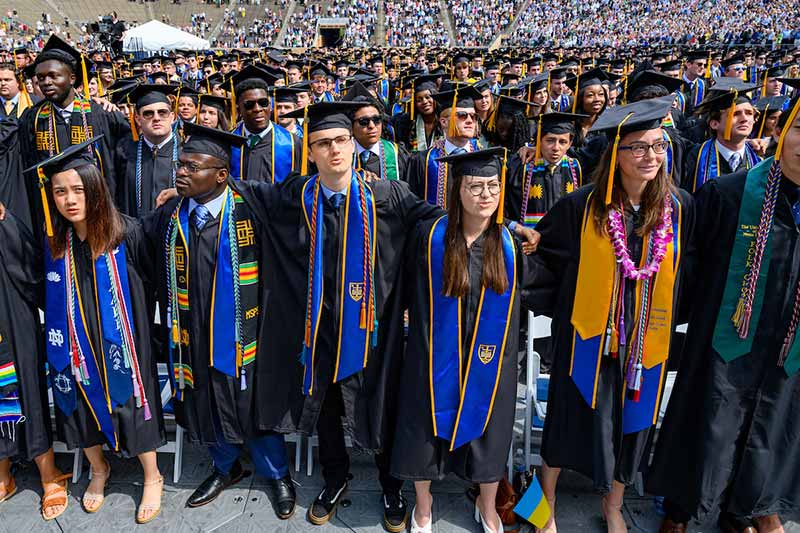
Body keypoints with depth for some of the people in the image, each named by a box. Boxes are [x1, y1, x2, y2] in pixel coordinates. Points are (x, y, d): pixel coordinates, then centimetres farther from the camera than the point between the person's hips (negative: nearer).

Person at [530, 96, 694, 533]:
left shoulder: (679, 207, -5)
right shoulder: (581, 206, -13)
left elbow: (680, 273, 8)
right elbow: (542, 253, -2)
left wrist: (669, 322, 11)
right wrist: (544, 304, -1)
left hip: (646, 341, 3)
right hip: (588, 336, -3)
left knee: (630, 423, 17)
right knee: (572, 421, 9)